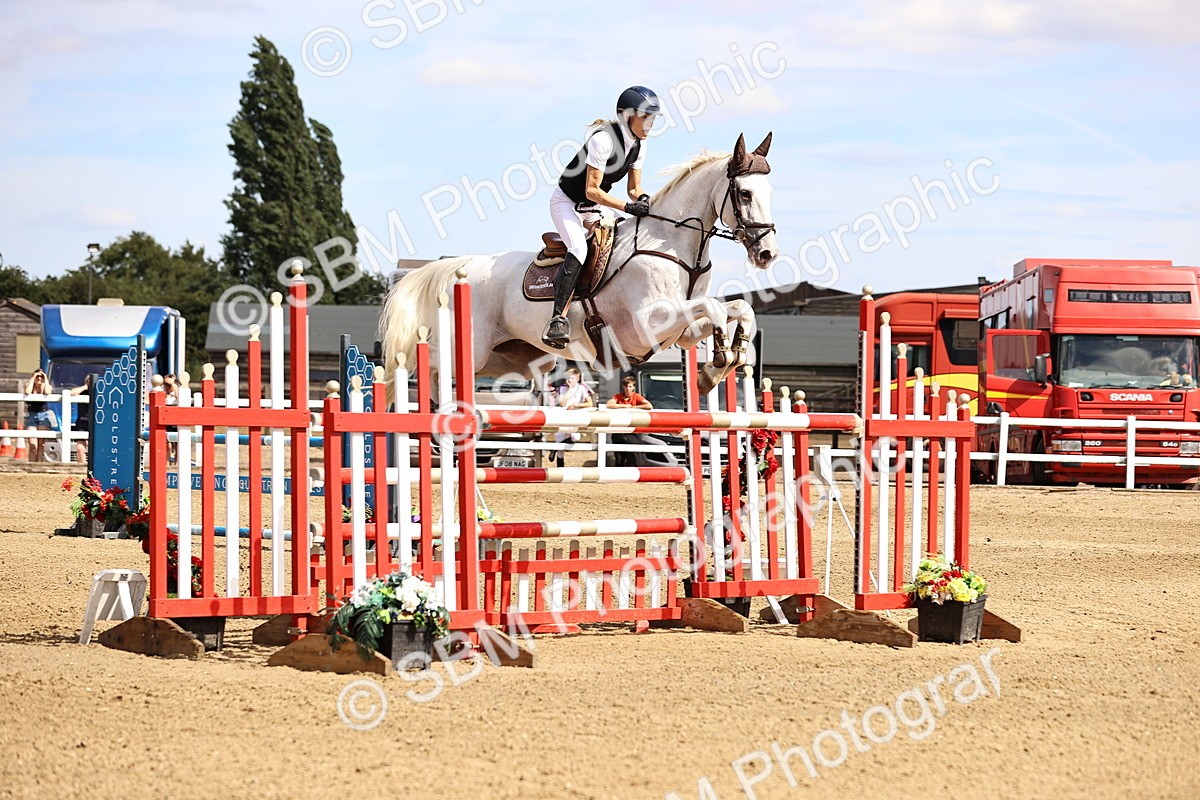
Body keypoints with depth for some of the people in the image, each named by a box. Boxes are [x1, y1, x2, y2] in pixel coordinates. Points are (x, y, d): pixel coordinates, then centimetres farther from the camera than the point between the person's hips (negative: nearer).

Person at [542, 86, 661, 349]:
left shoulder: (638, 144, -2)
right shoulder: (603, 139, -27)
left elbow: (633, 188, 4)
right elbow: (592, 190, -28)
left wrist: (642, 199, -19)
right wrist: (628, 207, -34)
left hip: (594, 208, 10)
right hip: (567, 202, -10)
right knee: (579, 249, -31)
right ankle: (558, 319, -39)